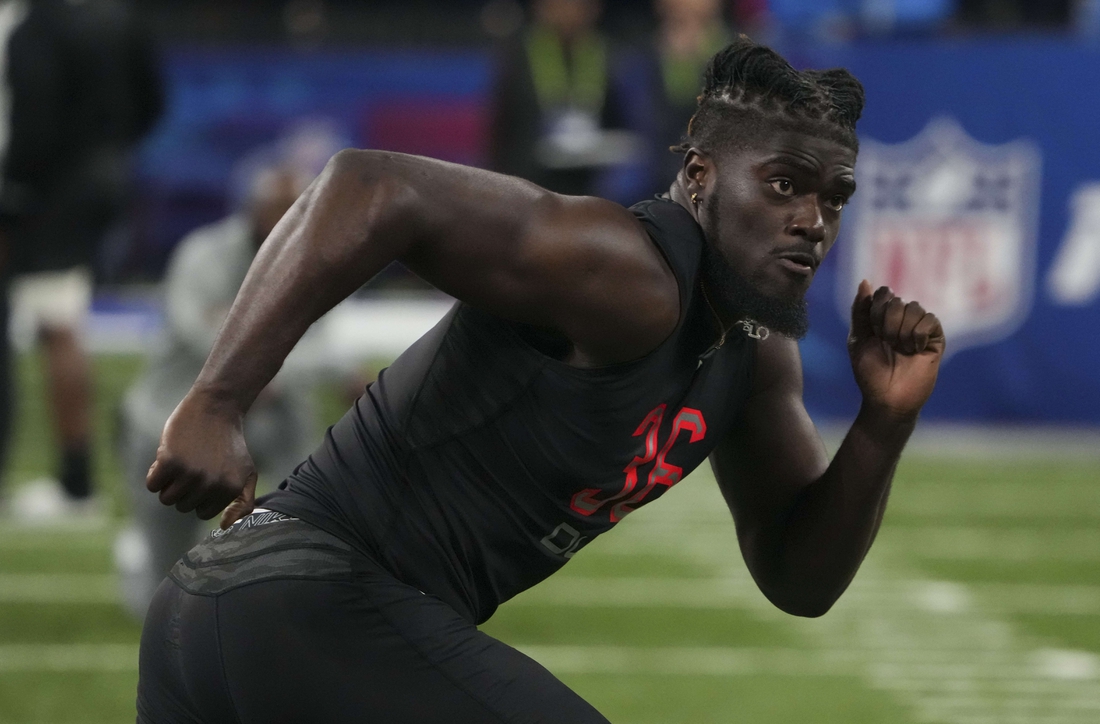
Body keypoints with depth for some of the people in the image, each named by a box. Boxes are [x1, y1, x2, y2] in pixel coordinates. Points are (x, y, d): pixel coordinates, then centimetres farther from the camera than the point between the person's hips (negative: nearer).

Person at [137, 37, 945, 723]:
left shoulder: (756, 355, 13)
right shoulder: (627, 277, -17)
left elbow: (801, 580, 19)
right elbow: (371, 188, -27)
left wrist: (886, 423, 2)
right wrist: (216, 405, -33)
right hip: (318, 603, -10)